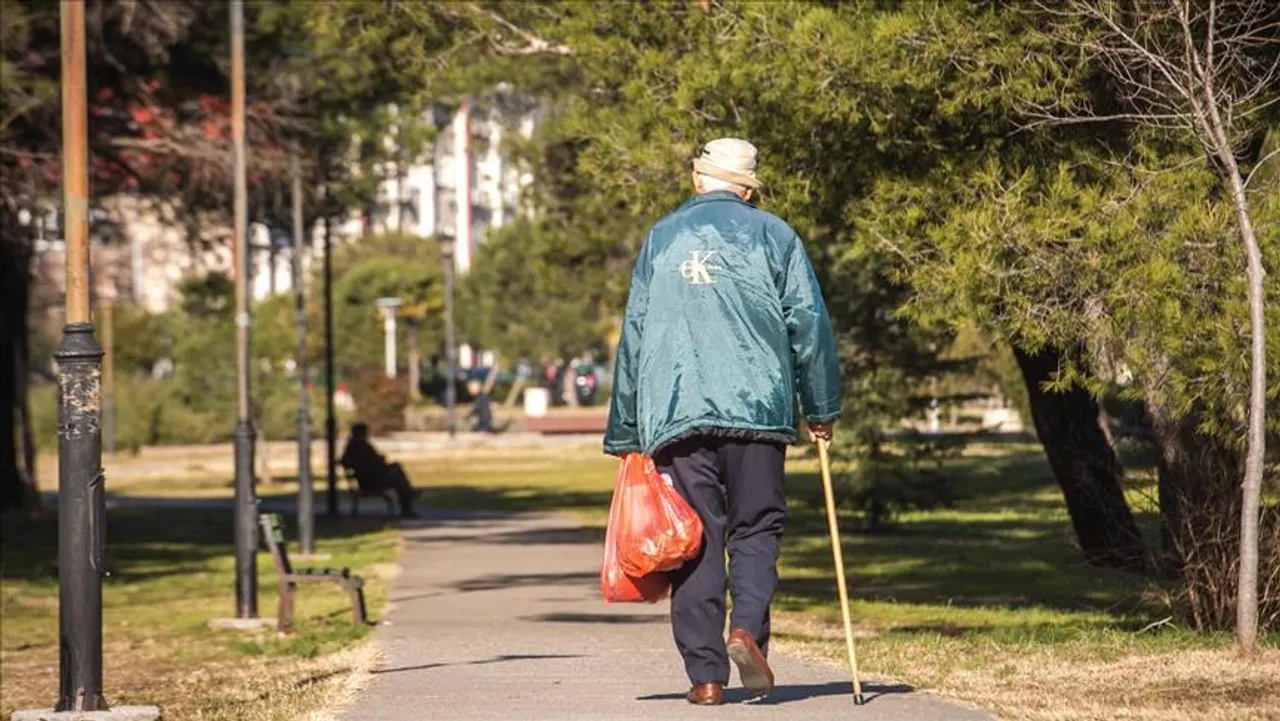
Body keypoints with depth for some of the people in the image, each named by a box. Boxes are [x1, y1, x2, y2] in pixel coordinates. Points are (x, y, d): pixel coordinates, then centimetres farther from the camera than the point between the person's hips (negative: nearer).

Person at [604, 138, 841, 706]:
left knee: (695, 541, 3)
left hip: (674, 412, 1)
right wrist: (822, 409, 9)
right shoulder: (772, 234, 8)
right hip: (756, 406, -1)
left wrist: (626, 435, 14)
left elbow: (633, 337, 12)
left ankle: (705, 672, -2)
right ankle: (747, 628, -19)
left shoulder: (660, 239, 13)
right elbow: (809, 322, 2)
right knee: (755, 530, 6)